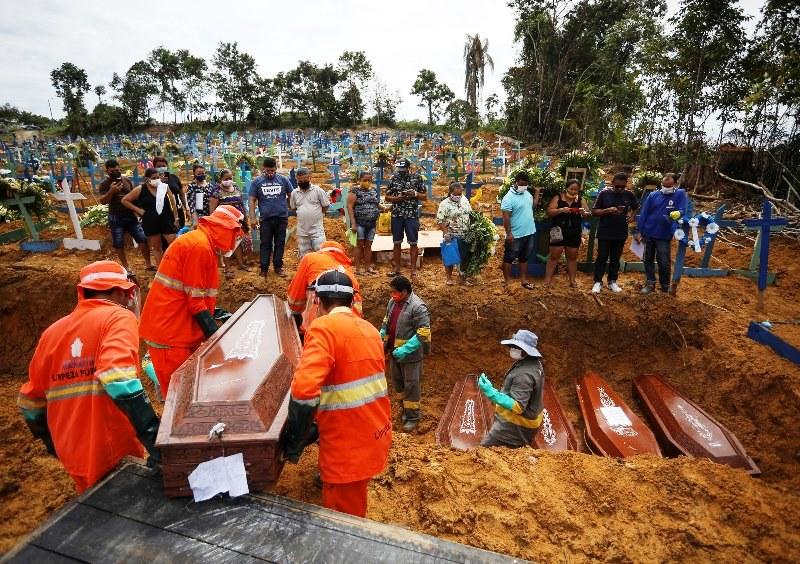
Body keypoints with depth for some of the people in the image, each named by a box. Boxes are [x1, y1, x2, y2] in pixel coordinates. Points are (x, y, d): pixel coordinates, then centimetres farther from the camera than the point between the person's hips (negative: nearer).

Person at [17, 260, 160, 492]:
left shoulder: (53, 331, 7)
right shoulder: (118, 317, -13)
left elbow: (31, 401, 13)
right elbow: (118, 377, -30)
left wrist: (53, 444, 27)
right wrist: (152, 434, -33)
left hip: (73, 456, 6)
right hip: (115, 455, -6)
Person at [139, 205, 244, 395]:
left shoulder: (201, 242, 13)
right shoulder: (200, 246, -18)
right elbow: (195, 300, -19)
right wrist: (215, 334, -14)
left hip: (182, 327, 10)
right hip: (169, 331, -10)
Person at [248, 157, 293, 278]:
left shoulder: (284, 180, 3)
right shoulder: (257, 182, 3)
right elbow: (252, 200, 3)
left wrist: (285, 207, 6)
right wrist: (252, 217, -3)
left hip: (281, 217, 1)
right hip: (265, 218, 0)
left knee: (280, 244, 9)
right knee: (265, 244, 6)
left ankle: (278, 267, 20)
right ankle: (264, 269, 14)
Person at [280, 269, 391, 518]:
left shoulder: (324, 328, -17)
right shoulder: (369, 329, 8)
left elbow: (304, 388, -30)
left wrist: (294, 442, -16)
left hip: (349, 444, -7)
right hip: (375, 433, 8)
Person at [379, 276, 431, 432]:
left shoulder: (418, 307, -23)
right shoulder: (393, 301, 1)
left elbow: (423, 333, -24)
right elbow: (386, 321, 16)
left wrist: (404, 350, -26)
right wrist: (381, 338, 2)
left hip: (410, 354, -8)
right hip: (394, 351, 8)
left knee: (411, 385, 5)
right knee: (398, 381, 21)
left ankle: (413, 417, 22)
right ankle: (405, 406, 43)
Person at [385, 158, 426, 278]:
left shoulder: (417, 178, 0)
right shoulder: (393, 178, 5)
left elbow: (425, 197, 4)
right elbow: (387, 197, 8)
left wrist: (415, 194, -15)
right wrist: (397, 198, -10)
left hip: (412, 215, -2)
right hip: (396, 215, 2)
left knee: (413, 243, 1)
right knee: (396, 242, 9)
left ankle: (413, 269, 10)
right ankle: (397, 268, 19)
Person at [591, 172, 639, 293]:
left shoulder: (629, 195, 1)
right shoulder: (604, 194, -7)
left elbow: (635, 207, 20)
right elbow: (594, 211, -6)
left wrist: (630, 215, 1)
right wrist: (608, 210, -21)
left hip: (621, 233, 3)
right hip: (604, 233, -3)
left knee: (615, 258, 12)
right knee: (602, 258, 0)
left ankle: (612, 282, 23)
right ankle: (598, 282, 9)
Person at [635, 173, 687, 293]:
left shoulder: (680, 194, -3)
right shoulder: (653, 195, 1)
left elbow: (683, 210, -12)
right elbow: (643, 214, 1)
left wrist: (677, 213, -37)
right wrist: (638, 231, -2)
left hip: (665, 236, -2)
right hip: (648, 234, 2)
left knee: (664, 262, 3)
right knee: (648, 260, 11)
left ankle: (665, 286, 21)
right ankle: (650, 283, 25)